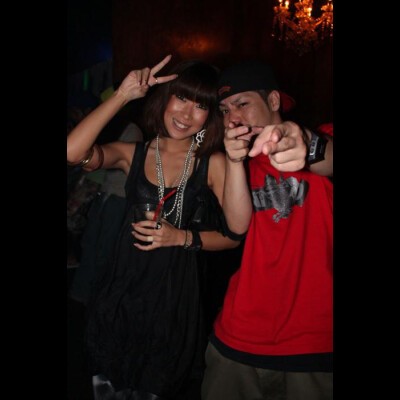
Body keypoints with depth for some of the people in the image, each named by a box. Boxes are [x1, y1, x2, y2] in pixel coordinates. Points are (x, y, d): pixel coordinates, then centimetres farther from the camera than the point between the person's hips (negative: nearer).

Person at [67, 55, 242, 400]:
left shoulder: (213, 163, -5)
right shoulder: (133, 154, -1)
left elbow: (234, 235, -3)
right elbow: (72, 152, -20)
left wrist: (183, 237, -17)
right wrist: (122, 96, -16)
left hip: (176, 299, -1)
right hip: (121, 297, 2)